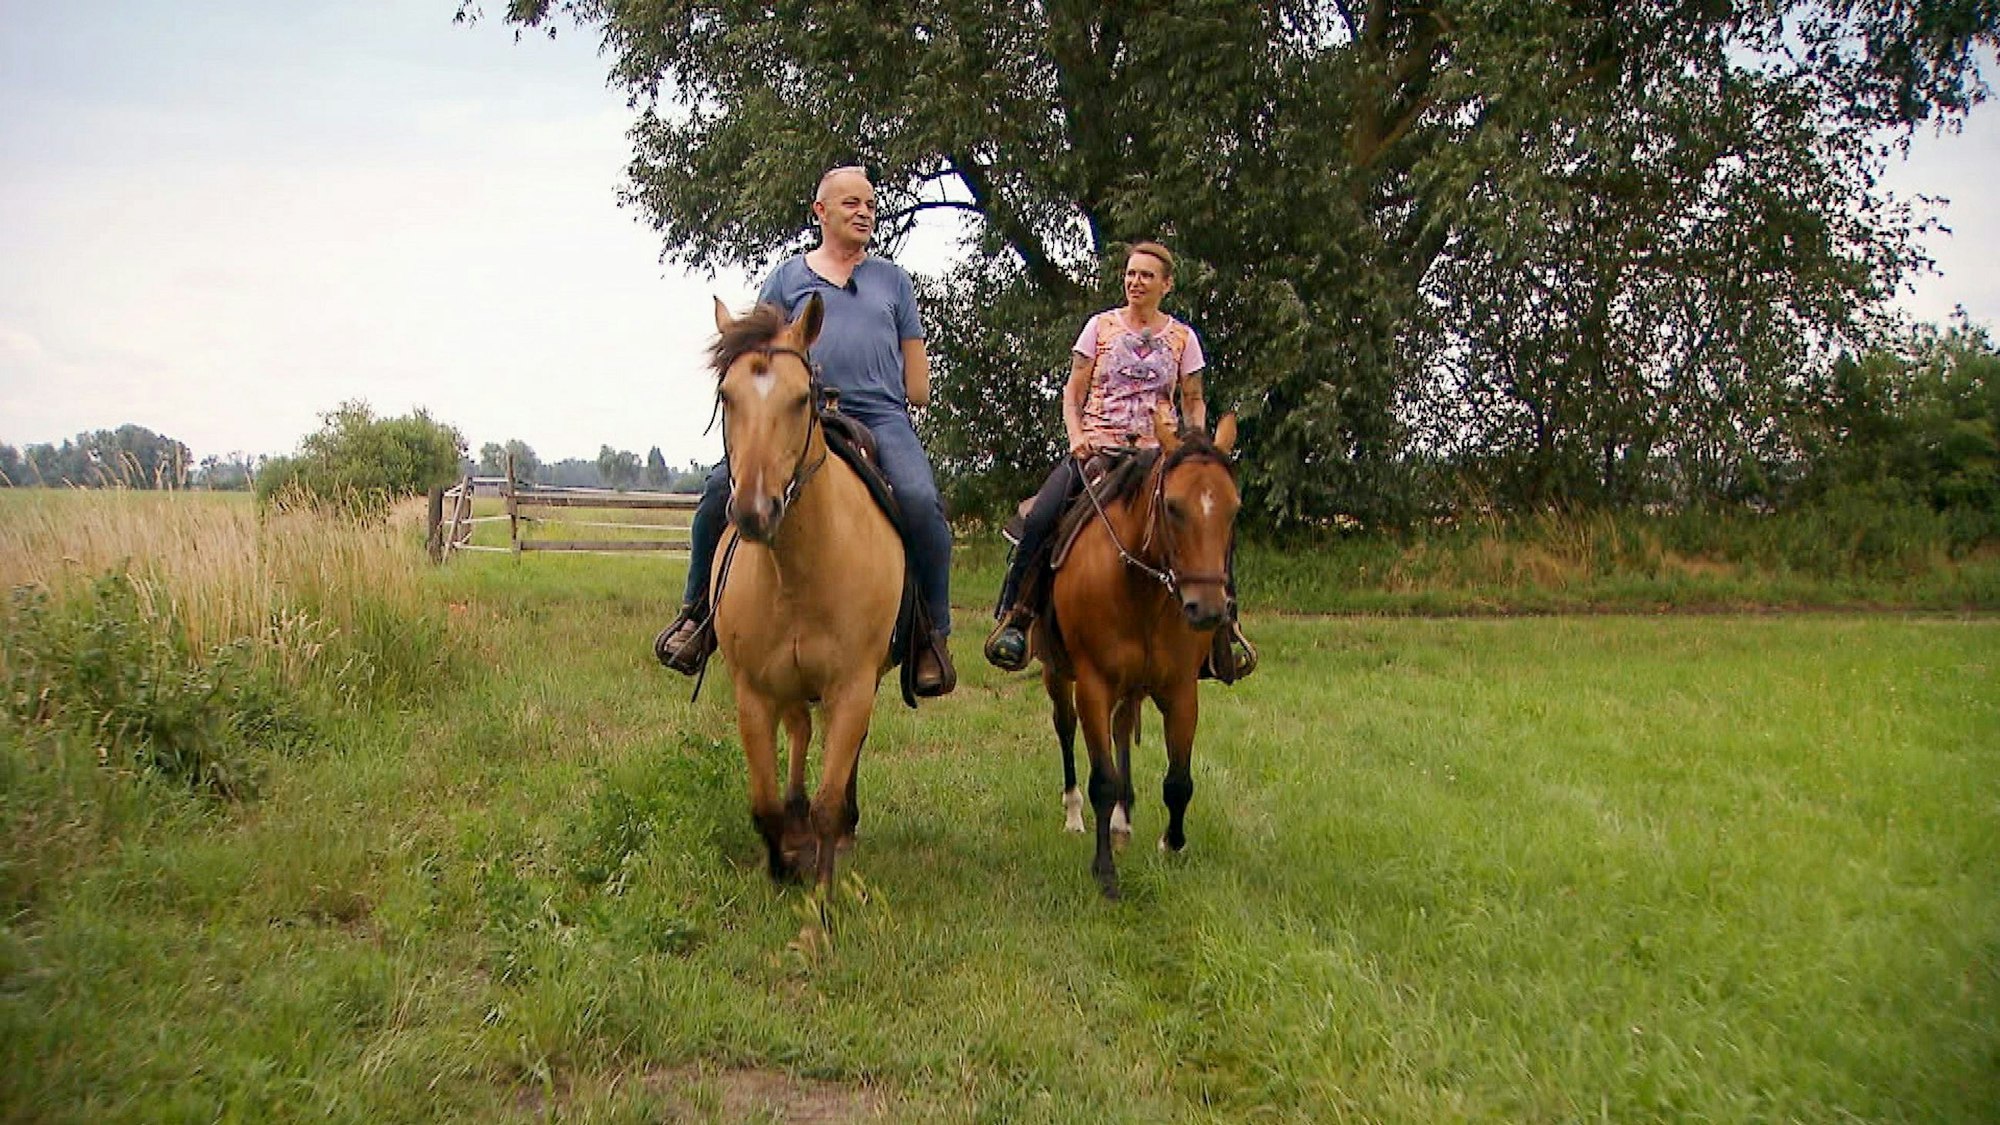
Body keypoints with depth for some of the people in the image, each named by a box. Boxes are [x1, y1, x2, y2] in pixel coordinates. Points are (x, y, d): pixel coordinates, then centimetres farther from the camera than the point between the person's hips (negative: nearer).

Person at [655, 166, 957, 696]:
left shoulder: (893, 279, 22)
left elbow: (918, 385, 20)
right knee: (723, 486, -21)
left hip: (882, 418, 0)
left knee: (921, 501, -29)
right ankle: (698, 611, -1)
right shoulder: (787, 278, 19)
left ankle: (933, 635, -15)